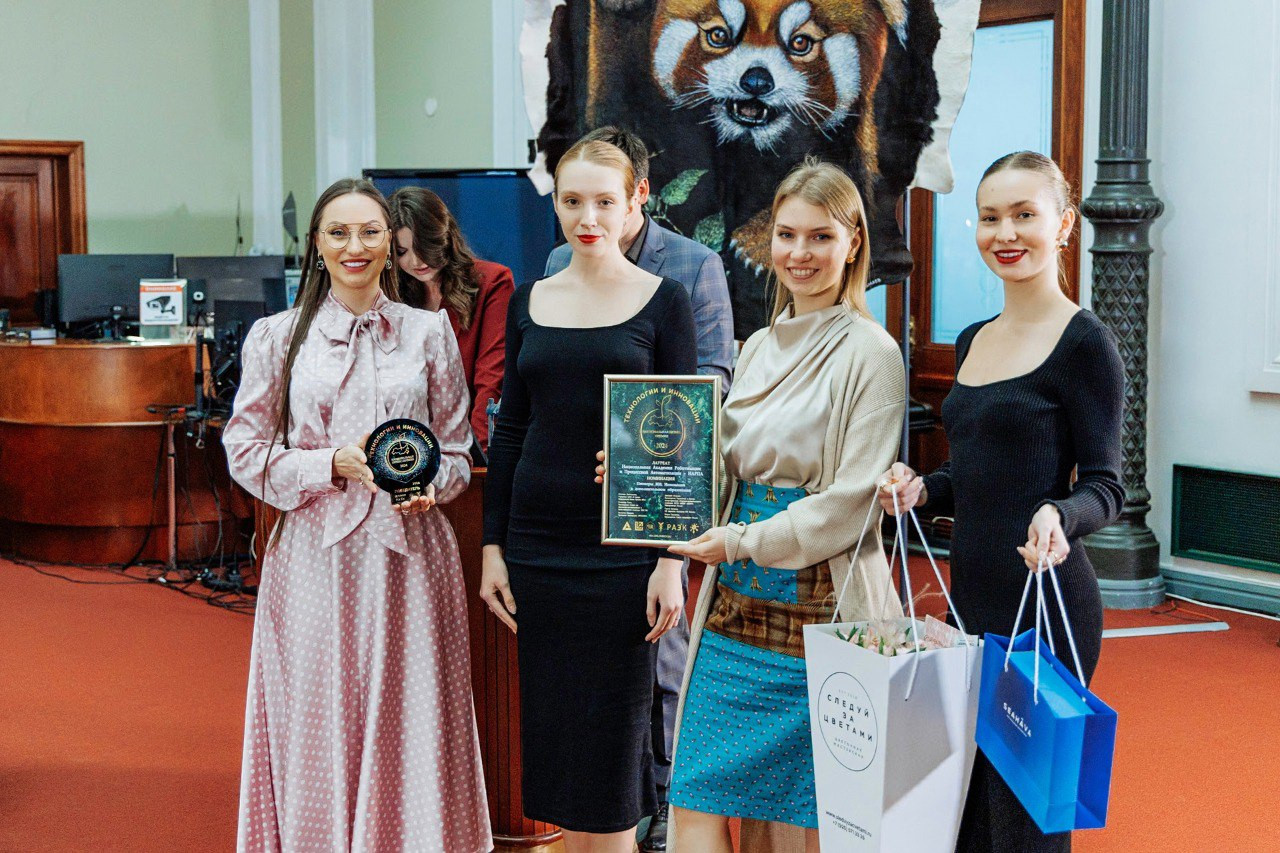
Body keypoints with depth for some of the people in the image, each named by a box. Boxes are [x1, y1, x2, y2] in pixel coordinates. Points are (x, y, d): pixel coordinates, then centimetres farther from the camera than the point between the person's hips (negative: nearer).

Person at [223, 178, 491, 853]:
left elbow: (456, 451, 11)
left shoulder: (429, 332, 8)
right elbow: (245, 452, 3)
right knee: (319, 729, 2)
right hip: (315, 554, 0)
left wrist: (428, 486, -11)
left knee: (410, 729, 2)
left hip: (408, 554, 1)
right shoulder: (277, 338, 5)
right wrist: (335, 463, -11)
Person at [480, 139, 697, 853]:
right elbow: (510, 430, 11)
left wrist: (673, 560, -10)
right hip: (539, 545, 4)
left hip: (623, 546, -3)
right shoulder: (530, 301, 9)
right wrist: (493, 546, 5)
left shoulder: (663, 301, -1)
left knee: (612, 735, 1)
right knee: (553, 733, 7)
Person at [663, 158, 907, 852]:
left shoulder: (870, 354, -6)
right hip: (737, 606, 6)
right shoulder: (757, 348, 14)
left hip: (820, 606, -6)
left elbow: (852, 500, -12)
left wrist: (746, 541, -13)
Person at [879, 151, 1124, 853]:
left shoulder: (1083, 342, -9)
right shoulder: (972, 342, 14)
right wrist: (921, 490, 0)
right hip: (970, 596, 8)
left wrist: (1059, 517, -31)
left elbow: (1105, 486, -10)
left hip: (1044, 607, -8)